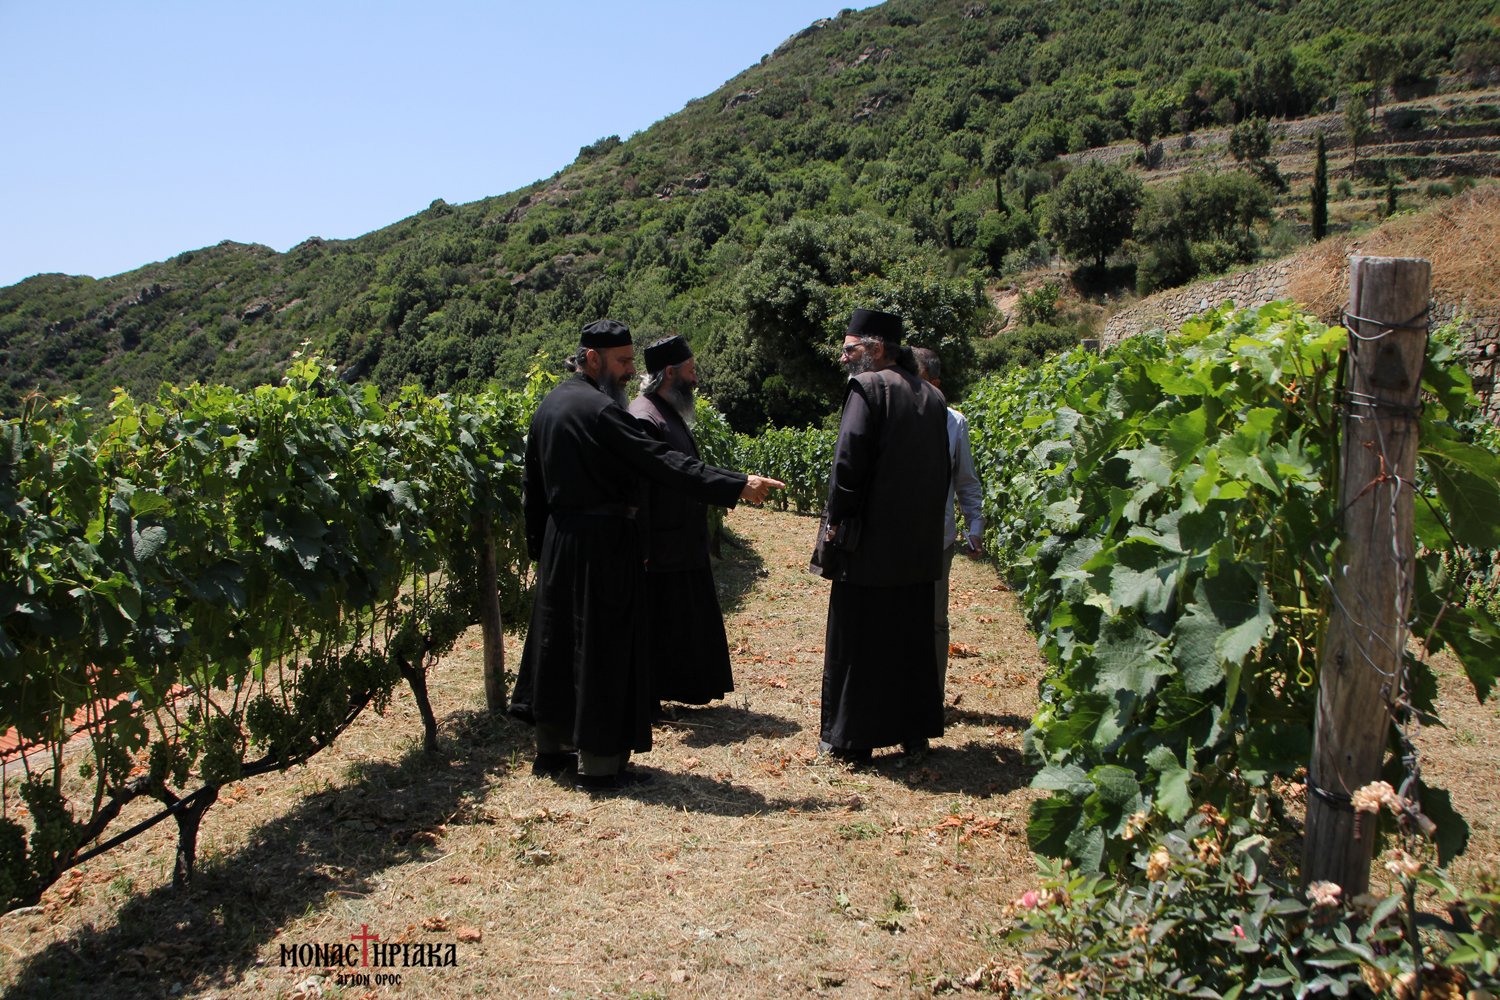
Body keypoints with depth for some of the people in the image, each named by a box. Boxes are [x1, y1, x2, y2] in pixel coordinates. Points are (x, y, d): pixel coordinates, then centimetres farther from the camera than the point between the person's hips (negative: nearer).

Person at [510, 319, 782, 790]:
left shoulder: (548, 406, 10)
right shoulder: (599, 408, -17)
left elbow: (532, 486, 14)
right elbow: (662, 463, -24)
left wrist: (538, 546, 20)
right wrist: (737, 486, -24)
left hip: (559, 540, 9)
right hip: (602, 544, -9)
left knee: (557, 639, 17)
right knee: (604, 648, 0)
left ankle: (551, 747, 29)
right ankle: (599, 764, 8)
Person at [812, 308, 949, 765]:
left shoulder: (868, 387, -12)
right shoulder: (933, 397, 11)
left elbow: (850, 462, -18)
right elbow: (942, 472, 14)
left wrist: (834, 523, -9)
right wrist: (925, 521, 18)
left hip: (869, 546, -7)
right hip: (919, 548, 7)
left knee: (856, 642, 4)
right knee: (912, 640, 15)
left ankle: (851, 738, 12)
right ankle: (914, 732, 24)